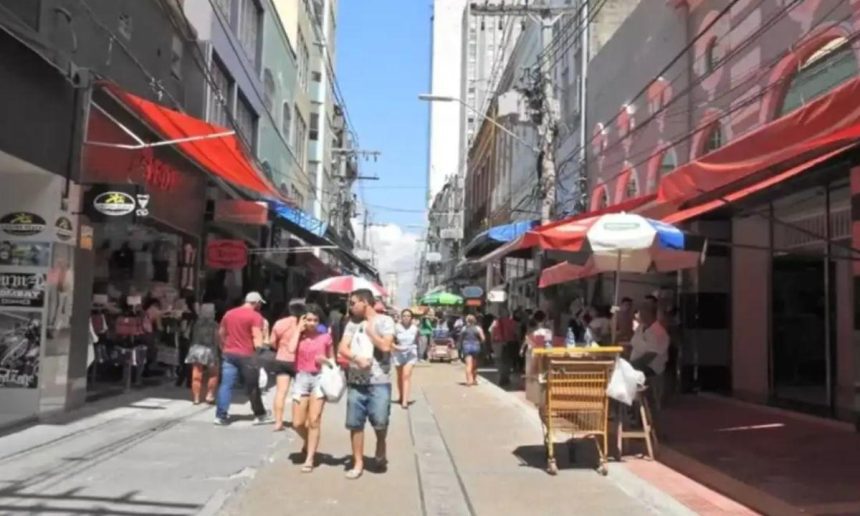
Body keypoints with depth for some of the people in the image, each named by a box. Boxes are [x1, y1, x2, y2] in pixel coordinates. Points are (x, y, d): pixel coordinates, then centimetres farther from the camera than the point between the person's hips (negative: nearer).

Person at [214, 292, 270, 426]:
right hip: (246, 355, -5)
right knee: (252, 386, 6)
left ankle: (221, 415, -3)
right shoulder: (255, 316, -7)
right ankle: (260, 414, 17)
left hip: (229, 354, 5)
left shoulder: (229, 313, 13)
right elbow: (257, 337, -17)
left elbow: (221, 333, 21)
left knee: (226, 385, 3)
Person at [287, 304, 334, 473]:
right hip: (301, 378, 2)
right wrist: (298, 329, -6)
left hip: (319, 379, -2)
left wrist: (325, 360, -9)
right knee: (297, 423, 2)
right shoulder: (299, 335, 6)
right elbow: (291, 349, -16)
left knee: (314, 421, -3)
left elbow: (332, 359, 14)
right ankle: (309, 442, 33)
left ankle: (309, 459, 6)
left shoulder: (325, 337, 4)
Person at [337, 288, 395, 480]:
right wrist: (357, 358, -16)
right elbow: (342, 348, 2)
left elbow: (385, 346, -13)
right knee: (355, 424, 5)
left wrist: (369, 329, -5)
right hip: (355, 381, 4)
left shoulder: (385, 321, -1)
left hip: (379, 381, -4)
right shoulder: (352, 323, 11)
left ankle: (380, 449, 26)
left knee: (380, 422, -5)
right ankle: (358, 463, 15)